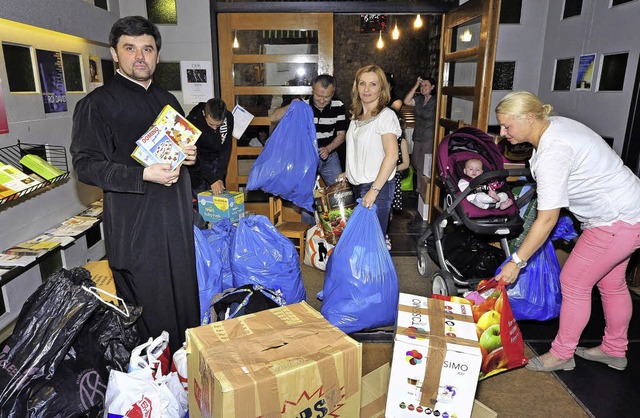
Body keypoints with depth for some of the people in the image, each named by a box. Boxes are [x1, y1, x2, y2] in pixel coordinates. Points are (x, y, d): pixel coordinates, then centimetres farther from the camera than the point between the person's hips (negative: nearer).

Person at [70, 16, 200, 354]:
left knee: (185, 297, 13)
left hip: (177, 217, 6)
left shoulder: (168, 101, 17)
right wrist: (144, 175, -22)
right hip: (135, 224, -6)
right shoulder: (97, 103, -3)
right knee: (147, 305, 1)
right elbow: (86, 164, -10)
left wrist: (190, 156, 4)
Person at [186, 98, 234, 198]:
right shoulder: (193, 120, -27)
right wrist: (212, 180, -27)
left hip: (215, 160, 3)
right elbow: (194, 155, -23)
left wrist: (220, 177, -16)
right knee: (198, 195, -6)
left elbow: (226, 149, -11)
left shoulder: (228, 118, -17)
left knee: (220, 193, 0)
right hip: (197, 163, -3)